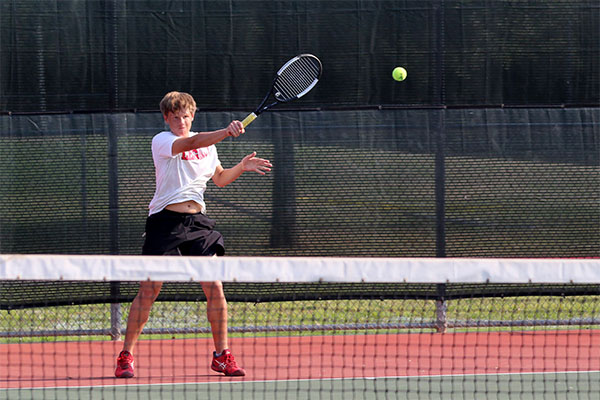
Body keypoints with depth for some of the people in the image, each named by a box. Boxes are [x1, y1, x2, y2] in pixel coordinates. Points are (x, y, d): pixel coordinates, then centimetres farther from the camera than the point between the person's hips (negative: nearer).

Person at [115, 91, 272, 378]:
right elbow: (190, 144, -26)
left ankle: (222, 355, 8)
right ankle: (126, 356, 2)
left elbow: (220, 179, 26)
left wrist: (242, 167, 7)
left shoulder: (207, 143, 14)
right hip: (166, 222, -5)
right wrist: (227, 132, -38)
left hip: (198, 223, 5)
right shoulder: (162, 141, -6)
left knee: (215, 288, -3)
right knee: (149, 290, -6)